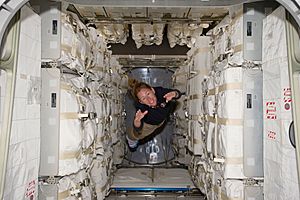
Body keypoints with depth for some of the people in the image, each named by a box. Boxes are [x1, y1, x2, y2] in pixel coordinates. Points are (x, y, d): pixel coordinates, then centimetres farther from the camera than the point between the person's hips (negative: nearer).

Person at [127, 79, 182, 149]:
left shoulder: (159, 91, -41)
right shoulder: (141, 107, -45)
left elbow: (178, 94, -29)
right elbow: (138, 129, -46)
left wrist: (174, 94, -54)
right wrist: (137, 121, -70)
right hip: (149, 124, -3)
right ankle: (130, 137, 45)